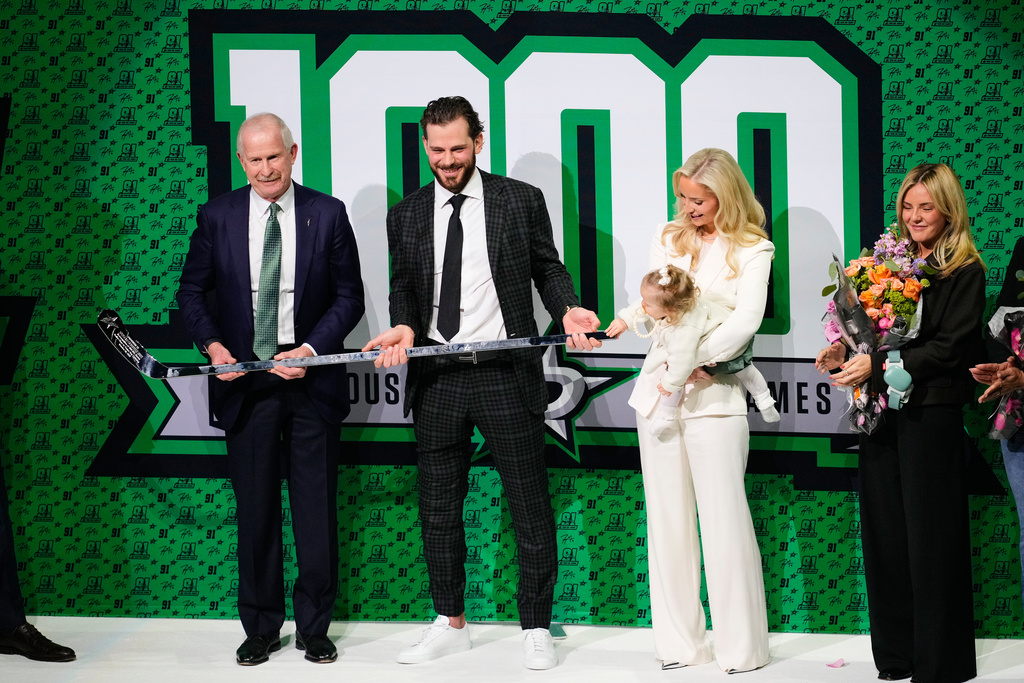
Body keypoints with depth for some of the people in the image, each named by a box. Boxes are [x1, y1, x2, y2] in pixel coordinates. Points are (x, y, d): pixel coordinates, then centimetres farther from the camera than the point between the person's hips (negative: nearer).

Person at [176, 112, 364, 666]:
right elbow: (192, 291, 9)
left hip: (310, 378, -1)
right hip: (244, 380, 1)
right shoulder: (217, 216, 3)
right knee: (256, 509, 6)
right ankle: (261, 628, 17)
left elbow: (349, 296, 2)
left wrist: (312, 349, -12)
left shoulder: (327, 214, 0)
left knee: (317, 509, 4)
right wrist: (213, 345, -8)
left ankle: (314, 628, 15)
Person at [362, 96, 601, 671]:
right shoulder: (407, 215, 9)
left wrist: (567, 310, -14)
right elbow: (404, 288, 12)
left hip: (506, 373, -3)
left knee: (531, 506, 0)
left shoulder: (521, 201, 1)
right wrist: (405, 328, -8)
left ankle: (536, 628, 11)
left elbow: (548, 268, 5)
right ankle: (451, 624, 23)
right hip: (436, 379, 3)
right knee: (439, 506, 10)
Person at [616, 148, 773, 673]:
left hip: (714, 393, -4)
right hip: (659, 389, 4)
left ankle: (742, 647, 0)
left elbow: (747, 319, -10)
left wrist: (698, 357, -19)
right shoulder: (667, 239, 14)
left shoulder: (752, 250, 1)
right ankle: (679, 643, 12)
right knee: (667, 519, 6)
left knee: (724, 519, -7)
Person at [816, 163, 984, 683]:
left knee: (929, 538, -1)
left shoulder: (964, 273, -5)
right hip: (881, 412, 6)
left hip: (931, 413, -6)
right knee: (884, 534, 8)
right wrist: (847, 352, -2)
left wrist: (877, 365, -18)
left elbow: (948, 348, -13)